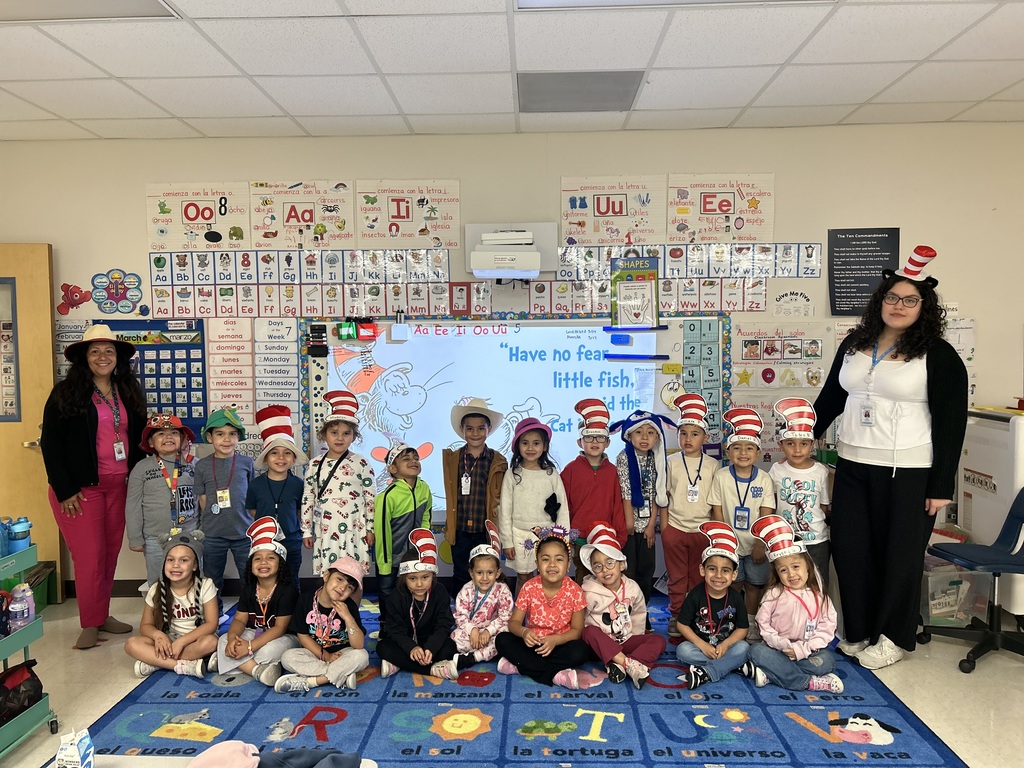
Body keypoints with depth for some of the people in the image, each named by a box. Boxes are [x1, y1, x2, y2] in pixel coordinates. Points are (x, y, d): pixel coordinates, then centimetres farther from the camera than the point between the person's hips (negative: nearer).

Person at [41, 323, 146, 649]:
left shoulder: (129, 393, 9)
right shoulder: (66, 392, -5)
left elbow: (138, 438, 15)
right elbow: (50, 444, -7)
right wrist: (64, 490, -10)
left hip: (118, 486, 5)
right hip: (81, 488, -4)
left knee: (110, 554, 11)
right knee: (90, 557, -2)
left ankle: (103, 615, 25)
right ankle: (90, 625, 13)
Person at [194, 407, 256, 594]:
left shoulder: (246, 463, 0)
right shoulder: (202, 465, 0)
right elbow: (203, 501, 4)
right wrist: (214, 522, -4)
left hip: (244, 533, 0)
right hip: (212, 535, 1)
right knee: (213, 583, 15)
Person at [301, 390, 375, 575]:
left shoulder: (361, 464, -1)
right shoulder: (315, 465, 4)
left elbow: (370, 498, 1)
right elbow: (307, 500, 7)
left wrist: (370, 528, 0)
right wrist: (306, 531, 7)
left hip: (354, 530, -1)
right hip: (325, 530, 2)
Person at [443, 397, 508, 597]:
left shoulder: (498, 462, -1)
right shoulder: (452, 459, 2)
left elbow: (502, 498, 2)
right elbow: (451, 496, 7)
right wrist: (449, 529, 4)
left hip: (487, 532, -1)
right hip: (460, 533, 1)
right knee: (460, 578, 11)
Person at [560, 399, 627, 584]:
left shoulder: (612, 471, 5)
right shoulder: (571, 469, -1)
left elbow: (617, 506, 6)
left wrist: (620, 537, 3)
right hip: (579, 539, -2)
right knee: (582, 581, 5)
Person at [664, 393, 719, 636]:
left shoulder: (712, 465, 1)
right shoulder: (671, 462, 0)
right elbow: (664, 496, 2)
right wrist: (664, 526, -2)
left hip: (702, 529, 0)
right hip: (675, 527, 0)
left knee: (699, 578, 10)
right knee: (677, 577, 9)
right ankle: (675, 616, 21)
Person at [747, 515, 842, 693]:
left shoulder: (819, 595, 1)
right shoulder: (774, 594, 0)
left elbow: (827, 627, -5)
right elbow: (764, 624, -2)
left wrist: (802, 649, -16)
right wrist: (783, 646, -17)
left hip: (809, 651, 0)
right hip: (779, 650, 0)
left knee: (826, 661, -29)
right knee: (757, 651, -28)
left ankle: (772, 673, -27)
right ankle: (811, 682, -30)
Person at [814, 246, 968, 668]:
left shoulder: (939, 355, -6)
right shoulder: (854, 345, 8)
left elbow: (951, 423, -8)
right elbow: (831, 396, 17)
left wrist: (941, 486, -10)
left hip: (908, 472, -5)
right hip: (853, 467, 5)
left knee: (900, 554, 6)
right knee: (850, 549, 9)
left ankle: (893, 637, 24)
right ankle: (859, 631, 26)